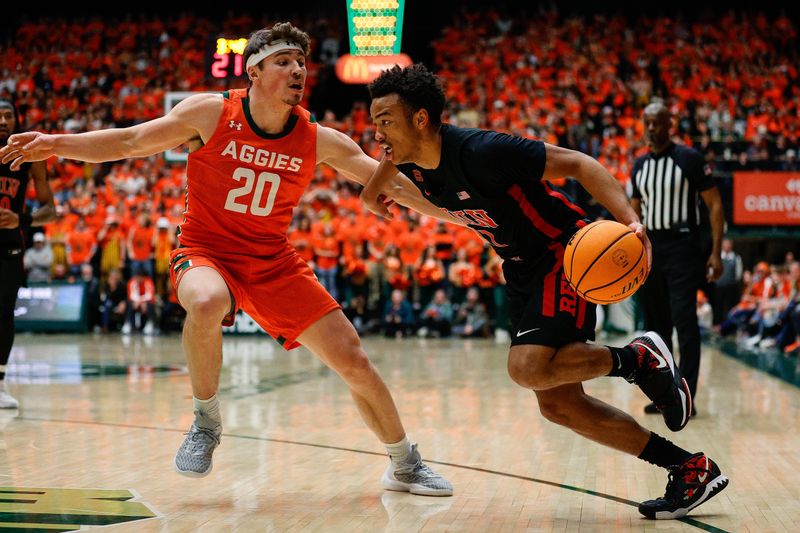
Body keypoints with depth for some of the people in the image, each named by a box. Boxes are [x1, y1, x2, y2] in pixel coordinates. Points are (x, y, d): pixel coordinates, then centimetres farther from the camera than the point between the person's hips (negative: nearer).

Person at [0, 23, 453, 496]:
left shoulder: (318, 140, -7)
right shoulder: (211, 113, -12)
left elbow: (391, 183, -2)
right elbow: (130, 141, -6)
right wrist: (56, 144, -16)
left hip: (274, 262, 3)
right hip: (206, 252, -3)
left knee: (352, 359, -2)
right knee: (207, 303, -40)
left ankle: (404, 465, 21)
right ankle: (207, 422, -15)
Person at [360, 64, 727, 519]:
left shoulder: (480, 151, -27)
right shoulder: (409, 161, -6)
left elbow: (577, 163, -26)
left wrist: (631, 222, -38)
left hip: (564, 254, -8)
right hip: (523, 271, 8)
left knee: (529, 367, -28)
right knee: (558, 404, 4)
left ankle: (639, 359, -3)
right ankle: (691, 469, 13)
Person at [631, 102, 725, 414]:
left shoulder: (689, 159, -5)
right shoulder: (639, 166, 12)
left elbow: (715, 204, -5)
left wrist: (716, 252, -12)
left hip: (682, 247, -6)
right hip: (649, 248, 6)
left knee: (684, 321, -12)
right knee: (655, 324, 8)